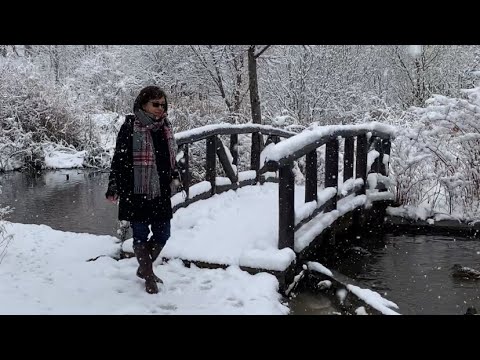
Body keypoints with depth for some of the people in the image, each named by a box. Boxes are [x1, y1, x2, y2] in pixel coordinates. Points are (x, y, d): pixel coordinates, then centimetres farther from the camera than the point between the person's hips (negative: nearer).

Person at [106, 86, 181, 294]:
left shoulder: (165, 127, 8)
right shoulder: (130, 128, -10)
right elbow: (119, 160, -10)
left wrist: (175, 176, 9)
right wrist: (114, 188, -12)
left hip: (161, 193, 6)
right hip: (136, 193, -6)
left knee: (162, 234, 12)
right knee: (141, 234, 6)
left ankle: (144, 268, 34)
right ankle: (149, 276, 23)